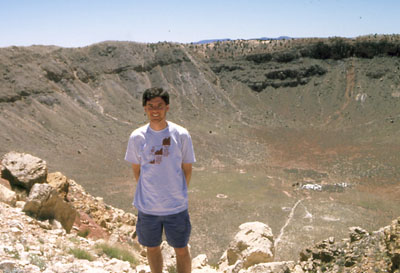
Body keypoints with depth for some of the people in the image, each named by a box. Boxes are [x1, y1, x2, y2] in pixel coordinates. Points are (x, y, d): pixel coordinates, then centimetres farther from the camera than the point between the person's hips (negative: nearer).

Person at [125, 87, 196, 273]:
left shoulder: (181, 135, -10)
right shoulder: (137, 137, -6)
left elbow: (187, 169, 0)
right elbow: (136, 169, 6)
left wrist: (178, 193, 5)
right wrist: (148, 193, 7)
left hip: (176, 207, -1)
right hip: (147, 207, 2)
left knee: (181, 251, 11)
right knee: (152, 249, 19)